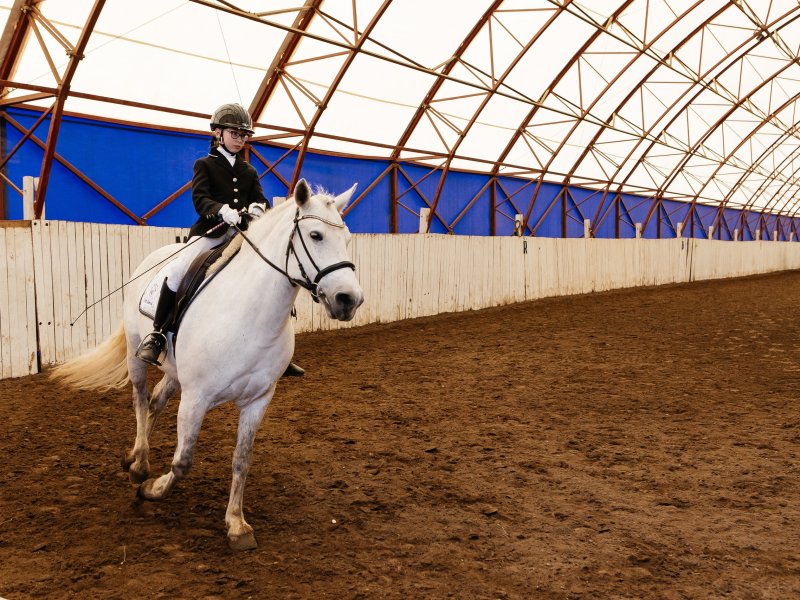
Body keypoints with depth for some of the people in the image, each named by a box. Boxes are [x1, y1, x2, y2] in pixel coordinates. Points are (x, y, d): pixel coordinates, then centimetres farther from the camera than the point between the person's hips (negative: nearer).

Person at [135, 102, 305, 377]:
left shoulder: (249, 172, 20)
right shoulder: (205, 165, 7)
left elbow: (261, 200, 8)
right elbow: (200, 199, -8)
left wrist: (258, 207, -19)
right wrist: (221, 210, -29)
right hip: (210, 233, -4)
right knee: (176, 271, -29)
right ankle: (157, 335, -15)